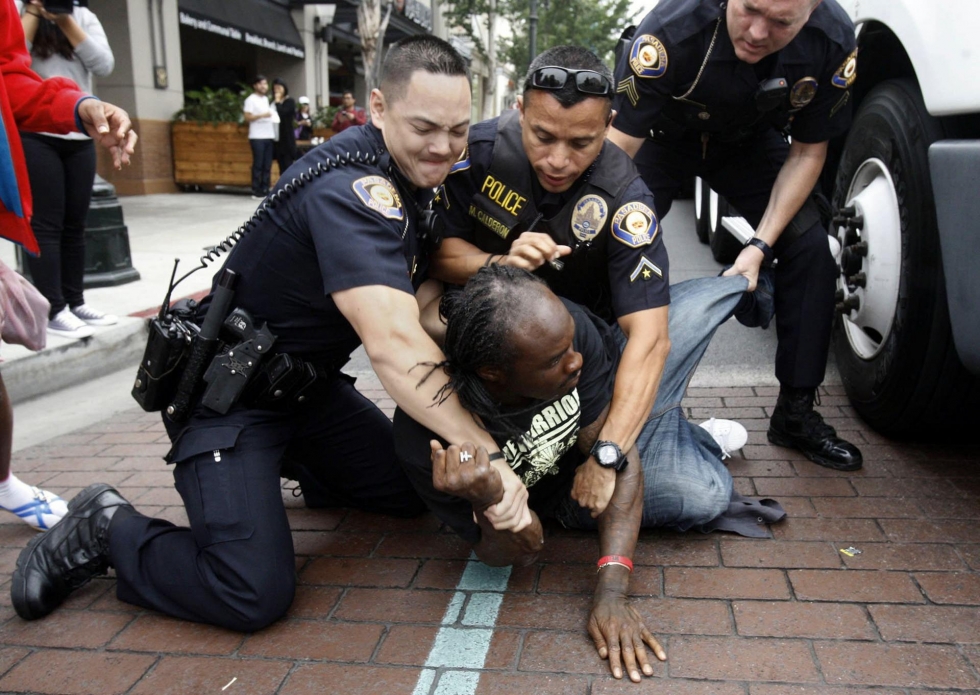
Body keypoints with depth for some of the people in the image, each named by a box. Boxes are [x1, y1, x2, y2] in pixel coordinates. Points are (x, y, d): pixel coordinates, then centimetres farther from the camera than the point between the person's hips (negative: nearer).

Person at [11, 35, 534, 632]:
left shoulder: (415, 176, 2)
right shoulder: (349, 189, -29)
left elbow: (418, 298, 6)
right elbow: (393, 345, -41)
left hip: (309, 384, 9)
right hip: (230, 395, -9)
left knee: (417, 490, 12)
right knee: (254, 594, -20)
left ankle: (290, 459, 32)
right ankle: (108, 529, 6)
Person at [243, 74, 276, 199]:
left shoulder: (266, 99, 19)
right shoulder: (251, 99, -4)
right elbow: (247, 118, -10)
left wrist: (273, 116, 7)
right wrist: (262, 115, -20)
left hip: (269, 136, 7)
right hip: (257, 137, -7)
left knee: (267, 165, 5)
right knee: (258, 164, -5)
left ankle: (265, 190, 9)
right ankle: (256, 191, 0)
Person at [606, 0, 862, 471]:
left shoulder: (833, 43, -27)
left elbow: (807, 153, -14)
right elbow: (617, 150, -37)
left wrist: (760, 245, -22)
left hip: (749, 142, 3)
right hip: (665, 137, -2)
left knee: (809, 248, -11)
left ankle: (795, 413, 2)